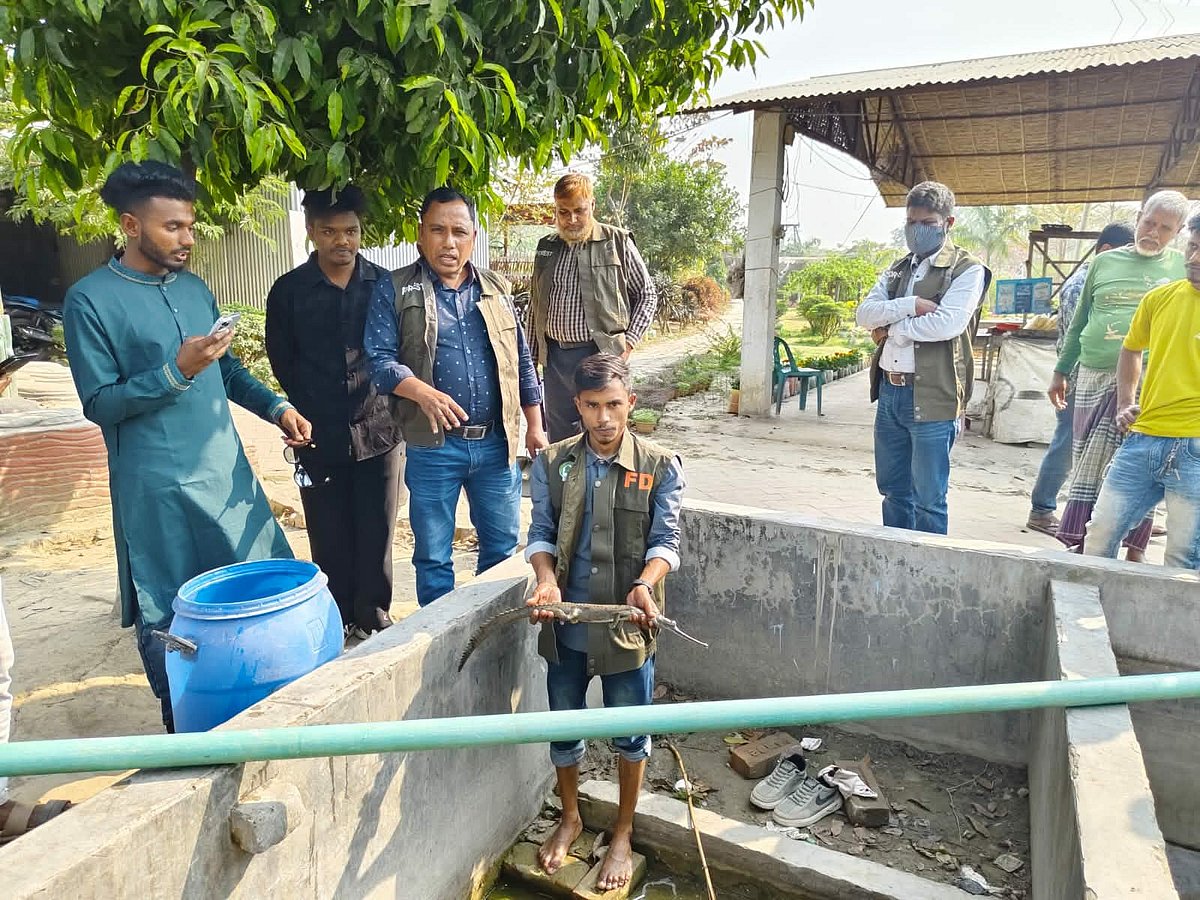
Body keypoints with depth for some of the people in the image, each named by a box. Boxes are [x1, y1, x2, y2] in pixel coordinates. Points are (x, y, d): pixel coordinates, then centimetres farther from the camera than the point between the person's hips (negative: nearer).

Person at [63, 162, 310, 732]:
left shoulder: (194, 288, 9)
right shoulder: (90, 300, -9)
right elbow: (99, 404, -11)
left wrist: (276, 408, 4)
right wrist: (177, 373, -22)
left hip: (226, 471, 6)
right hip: (158, 489, -6)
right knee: (167, 617, 8)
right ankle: (183, 728, 27)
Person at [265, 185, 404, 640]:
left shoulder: (383, 283, 3)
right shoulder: (289, 290, 1)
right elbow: (283, 363, 6)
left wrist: (399, 413, -1)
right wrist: (310, 415, 2)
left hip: (379, 430, 0)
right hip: (320, 436, 0)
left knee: (376, 534, 6)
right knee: (330, 539, 8)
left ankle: (373, 619, 21)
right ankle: (336, 623, 23)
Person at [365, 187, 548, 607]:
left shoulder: (496, 289, 11)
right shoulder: (394, 291, -1)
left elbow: (522, 361, 13)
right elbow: (379, 359, -10)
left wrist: (534, 425, 9)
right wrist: (424, 393, -27)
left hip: (497, 442, 3)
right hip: (434, 446, -3)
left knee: (503, 547, 14)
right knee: (433, 556, 9)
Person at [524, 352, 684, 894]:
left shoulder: (660, 467, -7)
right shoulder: (552, 464, -1)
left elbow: (665, 540, -9)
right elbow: (541, 532, 0)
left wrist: (645, 584, -28)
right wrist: (546, 580, -19)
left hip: (628, 622, -2)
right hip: (568, 621, 2)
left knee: (630, 732, 13)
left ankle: (623, 834, 38)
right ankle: (570, 818, 46)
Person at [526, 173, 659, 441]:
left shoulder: (618, 242, 0)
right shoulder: (546, 247, 12)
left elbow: (647, 295, 4)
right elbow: (535, 306, 17)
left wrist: (630, 340, -7)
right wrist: (533, 353, 13)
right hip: (555, 356, 4)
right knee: (559, 437, 12)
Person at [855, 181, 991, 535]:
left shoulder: (967, 269, -3)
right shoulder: (898, 269, 17)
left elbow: (948, 323, -19)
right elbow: (865, 313, 2)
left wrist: (890, 328, -8)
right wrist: (911, 305, -13)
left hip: (931, 397, -6)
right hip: (889, 390, 6)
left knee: (927, 499, 2)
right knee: (893, 491, 16)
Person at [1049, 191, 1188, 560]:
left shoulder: (1183, 268, 7)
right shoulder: (1104, 262, 11)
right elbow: (1079, 323, 16)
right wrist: (1061, 371, 16)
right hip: (1095, 378, 1)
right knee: (1089, 464, 4)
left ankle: (1135, 549, 14)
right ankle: (1080, 543, 12)